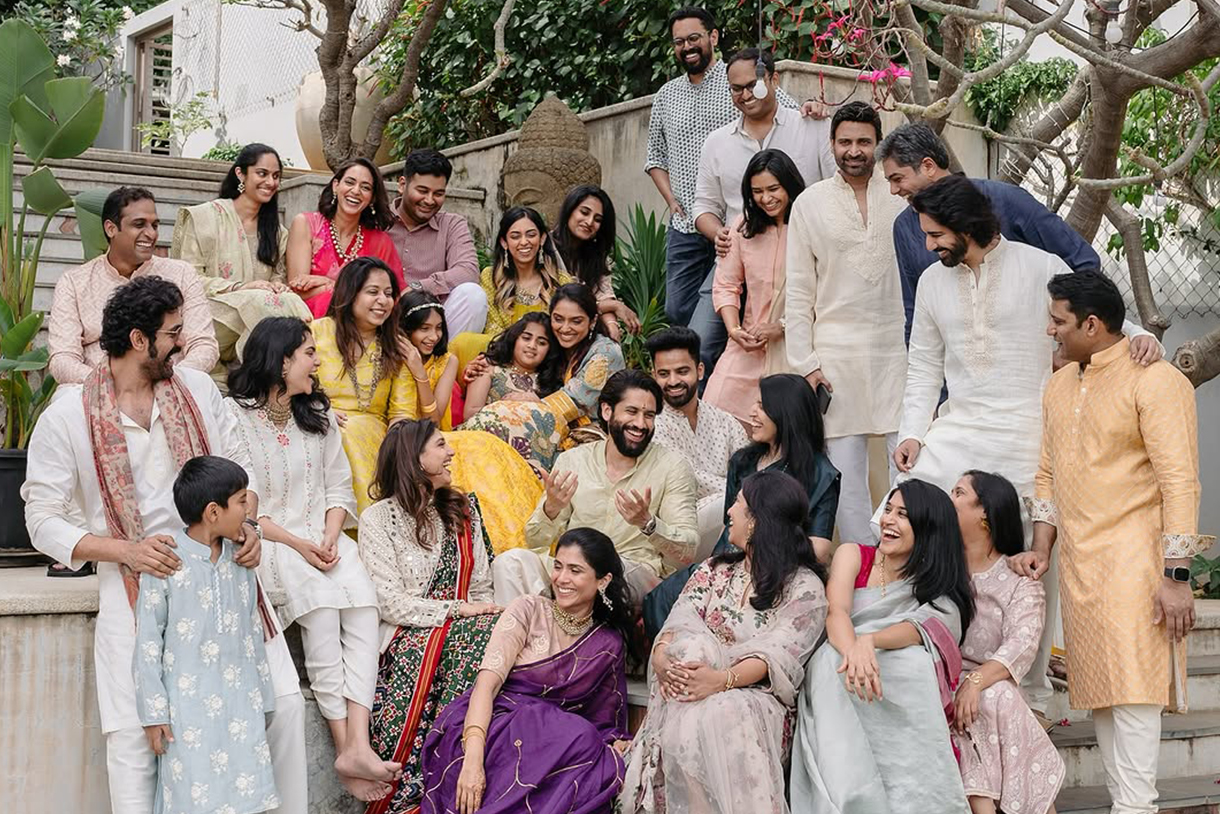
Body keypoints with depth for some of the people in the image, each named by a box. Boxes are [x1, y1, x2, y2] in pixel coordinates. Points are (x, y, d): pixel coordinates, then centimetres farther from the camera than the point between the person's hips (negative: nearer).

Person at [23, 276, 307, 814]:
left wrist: (247, 525, -4)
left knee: (284, 703, -2)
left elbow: (238, 464, 16)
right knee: (133, 737, -8)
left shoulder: (197, 388, 8)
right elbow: (45, 521, -3)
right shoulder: (66, 418, -4)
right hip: (136, 587, -3)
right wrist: (127, 550, -17)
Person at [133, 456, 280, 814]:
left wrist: (262, 702, 17)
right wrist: (154, 713, -7)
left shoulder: (240, 562, 9)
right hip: (188, 709, -5)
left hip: (241, 708, 5)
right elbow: (148, 641, -6)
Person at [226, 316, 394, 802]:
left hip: (323, 537, 5)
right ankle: (344, 744, -32)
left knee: (363, 610, -25)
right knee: (320, 607, -33)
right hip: (266, 540, -5)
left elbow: (339, 488, 14)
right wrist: (296, 543, -16)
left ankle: (358, 745, -35)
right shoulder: (235, 416, -2)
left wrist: (331, 539, -7)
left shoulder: (318, 415, 17)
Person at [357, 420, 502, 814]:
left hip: (464, 622, 5)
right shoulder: (378, 519, 1)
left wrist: (483, 612, -5)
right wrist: (457, 610, -11)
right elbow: (391, 603, -9)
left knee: (493, 634, -28)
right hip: (408, 633, -4)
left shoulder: (462, 509, 19)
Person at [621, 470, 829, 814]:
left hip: (755, 693, -4)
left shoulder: (805, 587, 2)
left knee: (722, 715, -38)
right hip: (696, 686, 4)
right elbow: (678, 625, 7)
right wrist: (662, 660, -17)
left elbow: (777, 655, -12)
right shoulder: (713, 571, 21)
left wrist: (721, 680, -31)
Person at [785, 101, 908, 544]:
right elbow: (798, 291, 6)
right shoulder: (810, 204, 6)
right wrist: (805, 363, -1)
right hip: (837, 353, 0)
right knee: (846, 469, 3)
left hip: (898, 347, 0)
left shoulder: (903, 196, 6)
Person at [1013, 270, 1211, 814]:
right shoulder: (1060, 385, 16)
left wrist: (1176, 575, -18)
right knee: (1099, 689, 8)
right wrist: (1041, 550, 11)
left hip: (1133, 560, -7)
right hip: (1078, 563, 7)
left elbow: (1180, 482, -14)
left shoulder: (1154, 381, -8)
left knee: (1131, 687, -12)